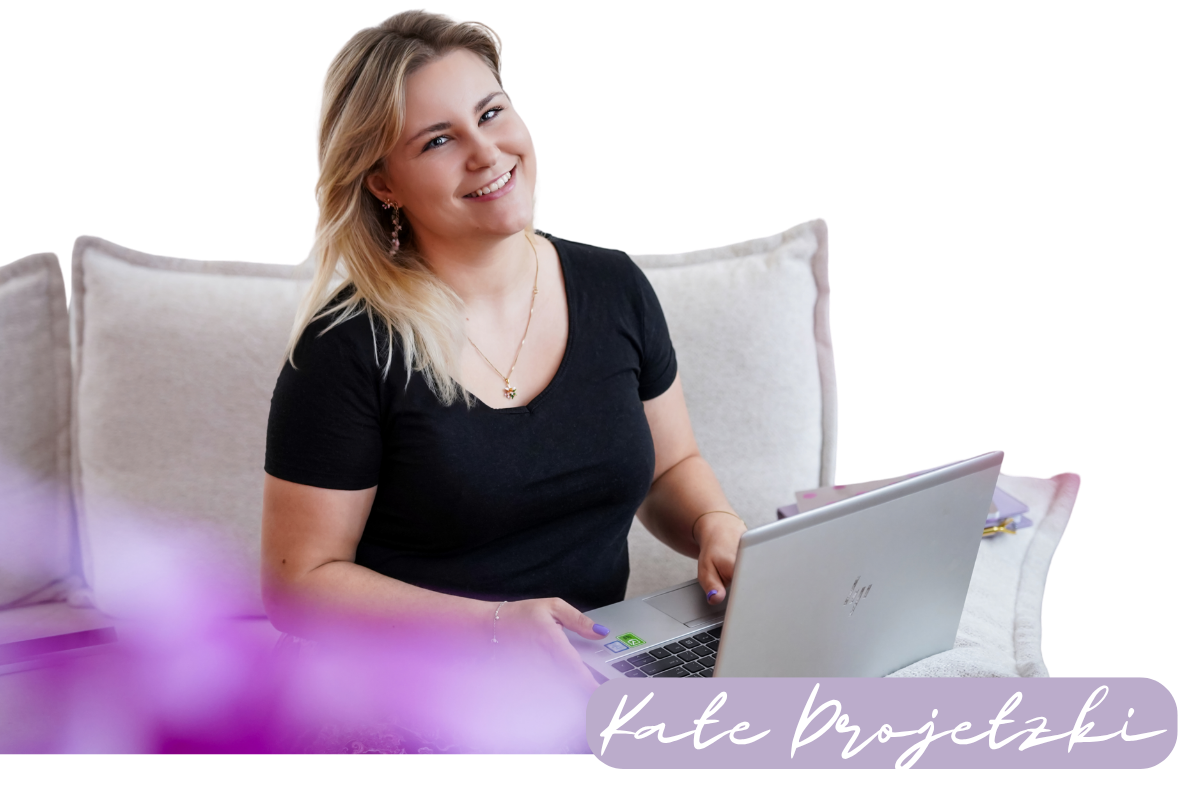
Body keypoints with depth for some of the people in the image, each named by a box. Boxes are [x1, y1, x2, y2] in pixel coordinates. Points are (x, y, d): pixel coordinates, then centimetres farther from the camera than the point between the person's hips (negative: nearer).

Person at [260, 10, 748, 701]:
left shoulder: (616, 290, 7)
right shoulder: (351, 346, -10)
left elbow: (670, 467, 21)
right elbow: (299, 581, -7)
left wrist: (718, 529, -3)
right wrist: (493, 625, -19)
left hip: (599, 667, 4)